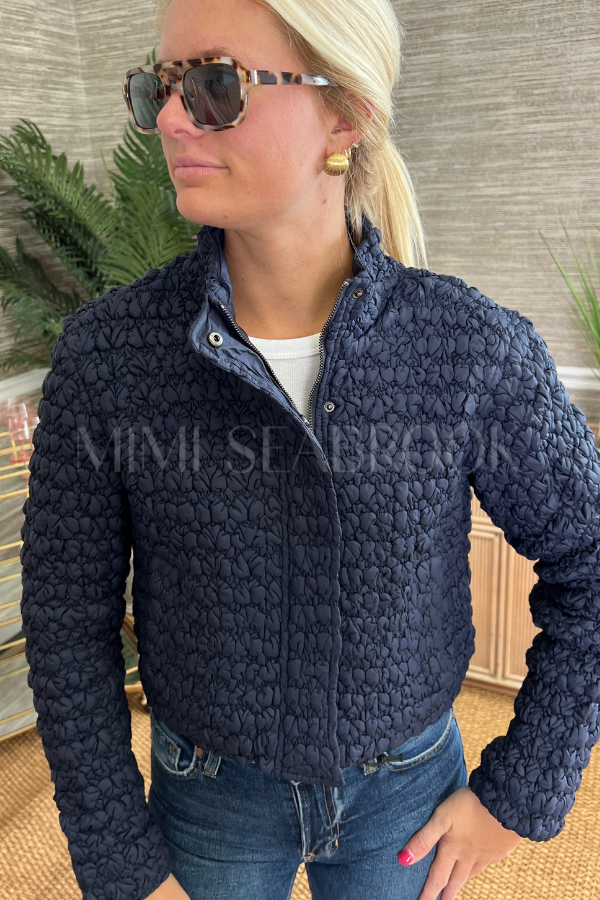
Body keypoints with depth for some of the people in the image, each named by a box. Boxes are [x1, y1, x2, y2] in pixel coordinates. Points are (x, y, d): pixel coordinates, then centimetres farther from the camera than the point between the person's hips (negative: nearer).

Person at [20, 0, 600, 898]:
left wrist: (518, 793, -7)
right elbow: (70, 617, -12)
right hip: (212, 787, 1)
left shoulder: (479, 350, -23)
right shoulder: (107, 350, -22)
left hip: (405, 784, 1)